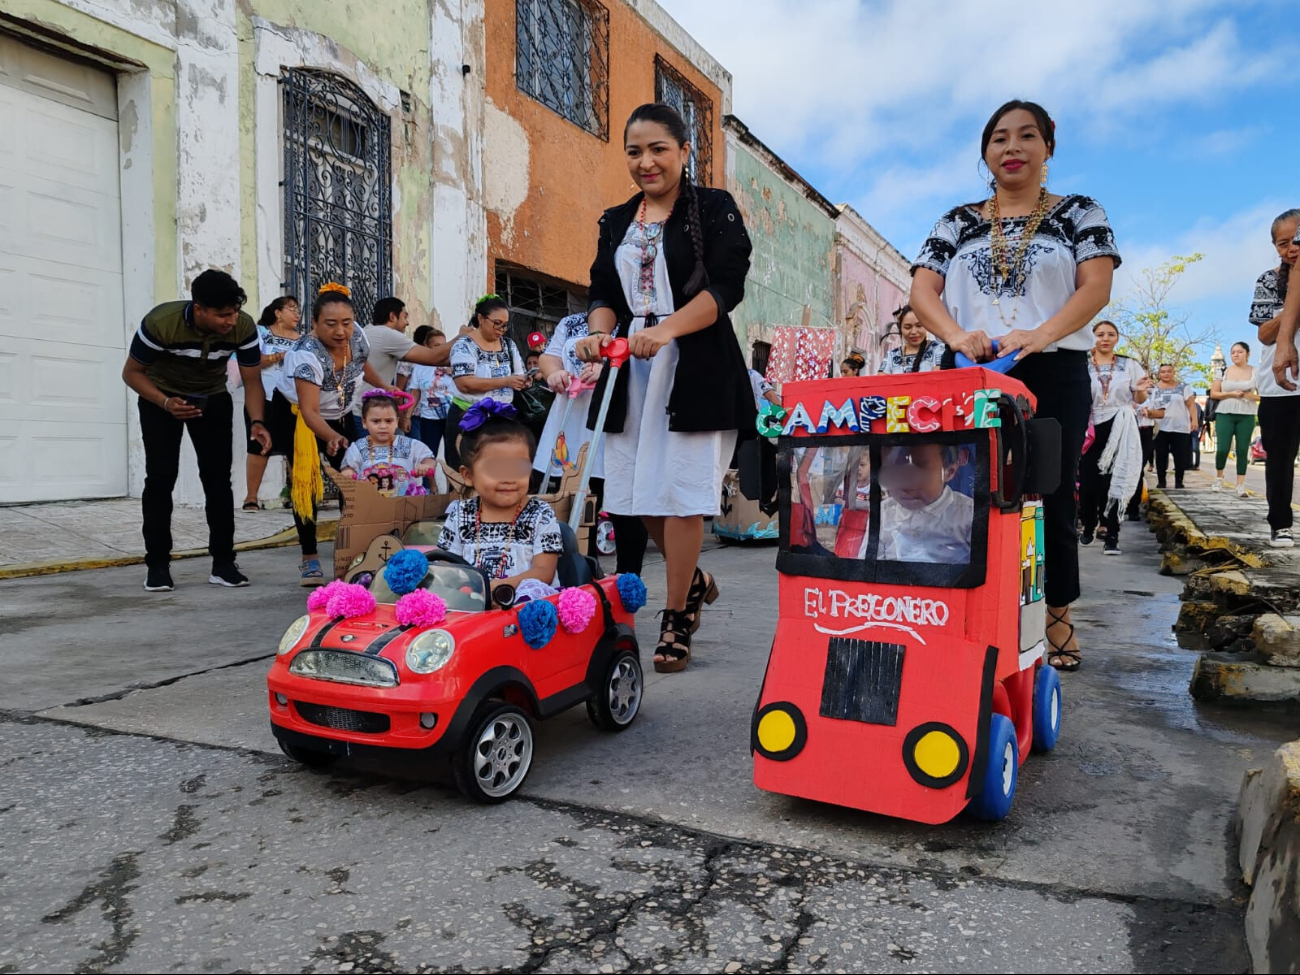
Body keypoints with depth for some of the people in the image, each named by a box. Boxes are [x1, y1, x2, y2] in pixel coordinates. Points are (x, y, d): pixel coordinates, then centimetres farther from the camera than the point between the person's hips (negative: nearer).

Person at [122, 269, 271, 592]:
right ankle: (157, 564, 1)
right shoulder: (160, 322, -31)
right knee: (161, 477, -8)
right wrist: (166, 403, -34)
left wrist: (257, 423, -35)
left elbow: (252, 381, -17)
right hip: (161, 398, -2)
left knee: (218, 477, -4)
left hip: (212, 399, 2)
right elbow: (131, 372, -18)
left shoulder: (244, 327, -26)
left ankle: (223, 562, 2)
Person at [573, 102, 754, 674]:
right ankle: (694, 579, 30)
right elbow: (604, 292, 12)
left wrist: (666, 329, -25)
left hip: (696, 365, -5)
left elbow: (726, 286, -11)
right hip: (632, 368, 5)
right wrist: (599, 332, -11)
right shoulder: (616, 222, 18)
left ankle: (676, 620, 7)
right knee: (638, 490, 5)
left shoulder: (714, 209, 2)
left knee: (680, 489, -6)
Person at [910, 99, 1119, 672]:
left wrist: (1040, 334, -24)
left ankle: (1056, 618, 17)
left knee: (1051, 498, 2)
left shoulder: (1080, 213, 9)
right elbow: (923, 290, 1)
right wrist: (956, 334, -21)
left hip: (1054, 374, -1)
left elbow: (1097, 286, -5)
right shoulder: (958, 223, 13)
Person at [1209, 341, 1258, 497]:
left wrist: (1250, 396, -14)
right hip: (1225, 415, 0)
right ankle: (1219, 476, 20)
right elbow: (1213, 393, 3)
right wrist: (1231, 394, -12)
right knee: (1223, 448, -7)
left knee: (1243, 450, -1)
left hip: (1246, 416, 0)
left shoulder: (1256, 372, 3)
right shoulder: (1223, 371, 3)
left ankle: (1240, 485, 3)